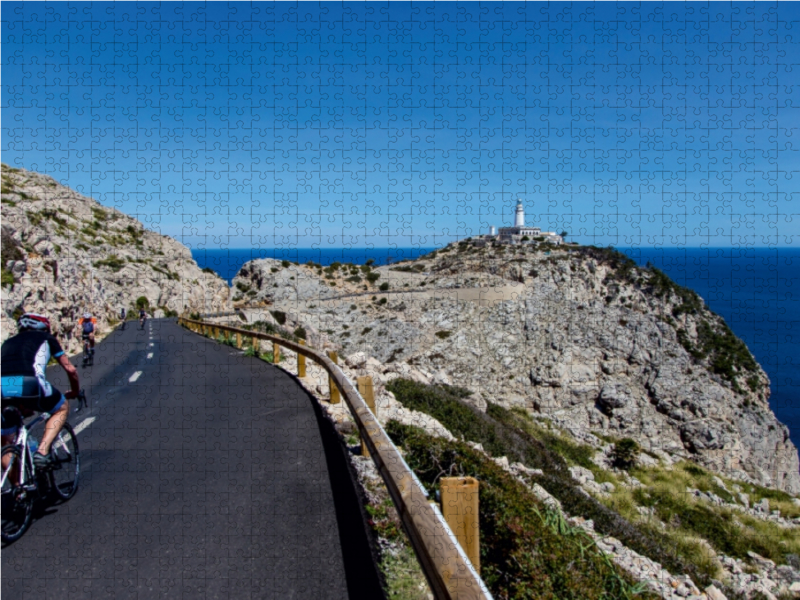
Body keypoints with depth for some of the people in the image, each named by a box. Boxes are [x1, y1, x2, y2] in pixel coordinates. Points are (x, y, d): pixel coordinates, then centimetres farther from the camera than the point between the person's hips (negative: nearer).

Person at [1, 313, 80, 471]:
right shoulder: (46, 338, 28)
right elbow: (70, 369, 26)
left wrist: (19, 404, 52)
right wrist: (75, 391, 46)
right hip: (28, 383, -4)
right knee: (62, 408, 25)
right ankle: (42, 451, 6)